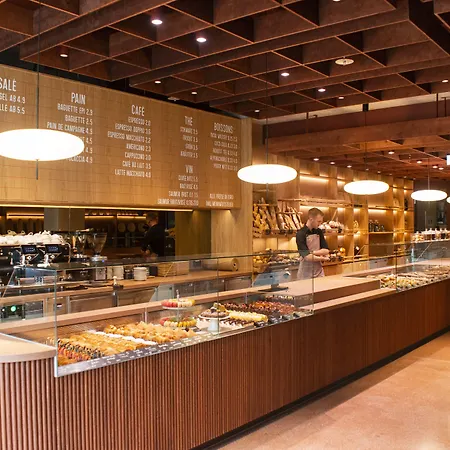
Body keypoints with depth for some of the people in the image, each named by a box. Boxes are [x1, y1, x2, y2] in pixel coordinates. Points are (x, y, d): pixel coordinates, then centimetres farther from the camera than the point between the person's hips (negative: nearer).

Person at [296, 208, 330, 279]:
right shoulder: (301, 234, -12)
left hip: (319, 271, 5)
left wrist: (312, 252, -13)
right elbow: (307, 256, -19)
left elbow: (326, 251, 1)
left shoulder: (319, 232, 6)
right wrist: (323, 258, -18)